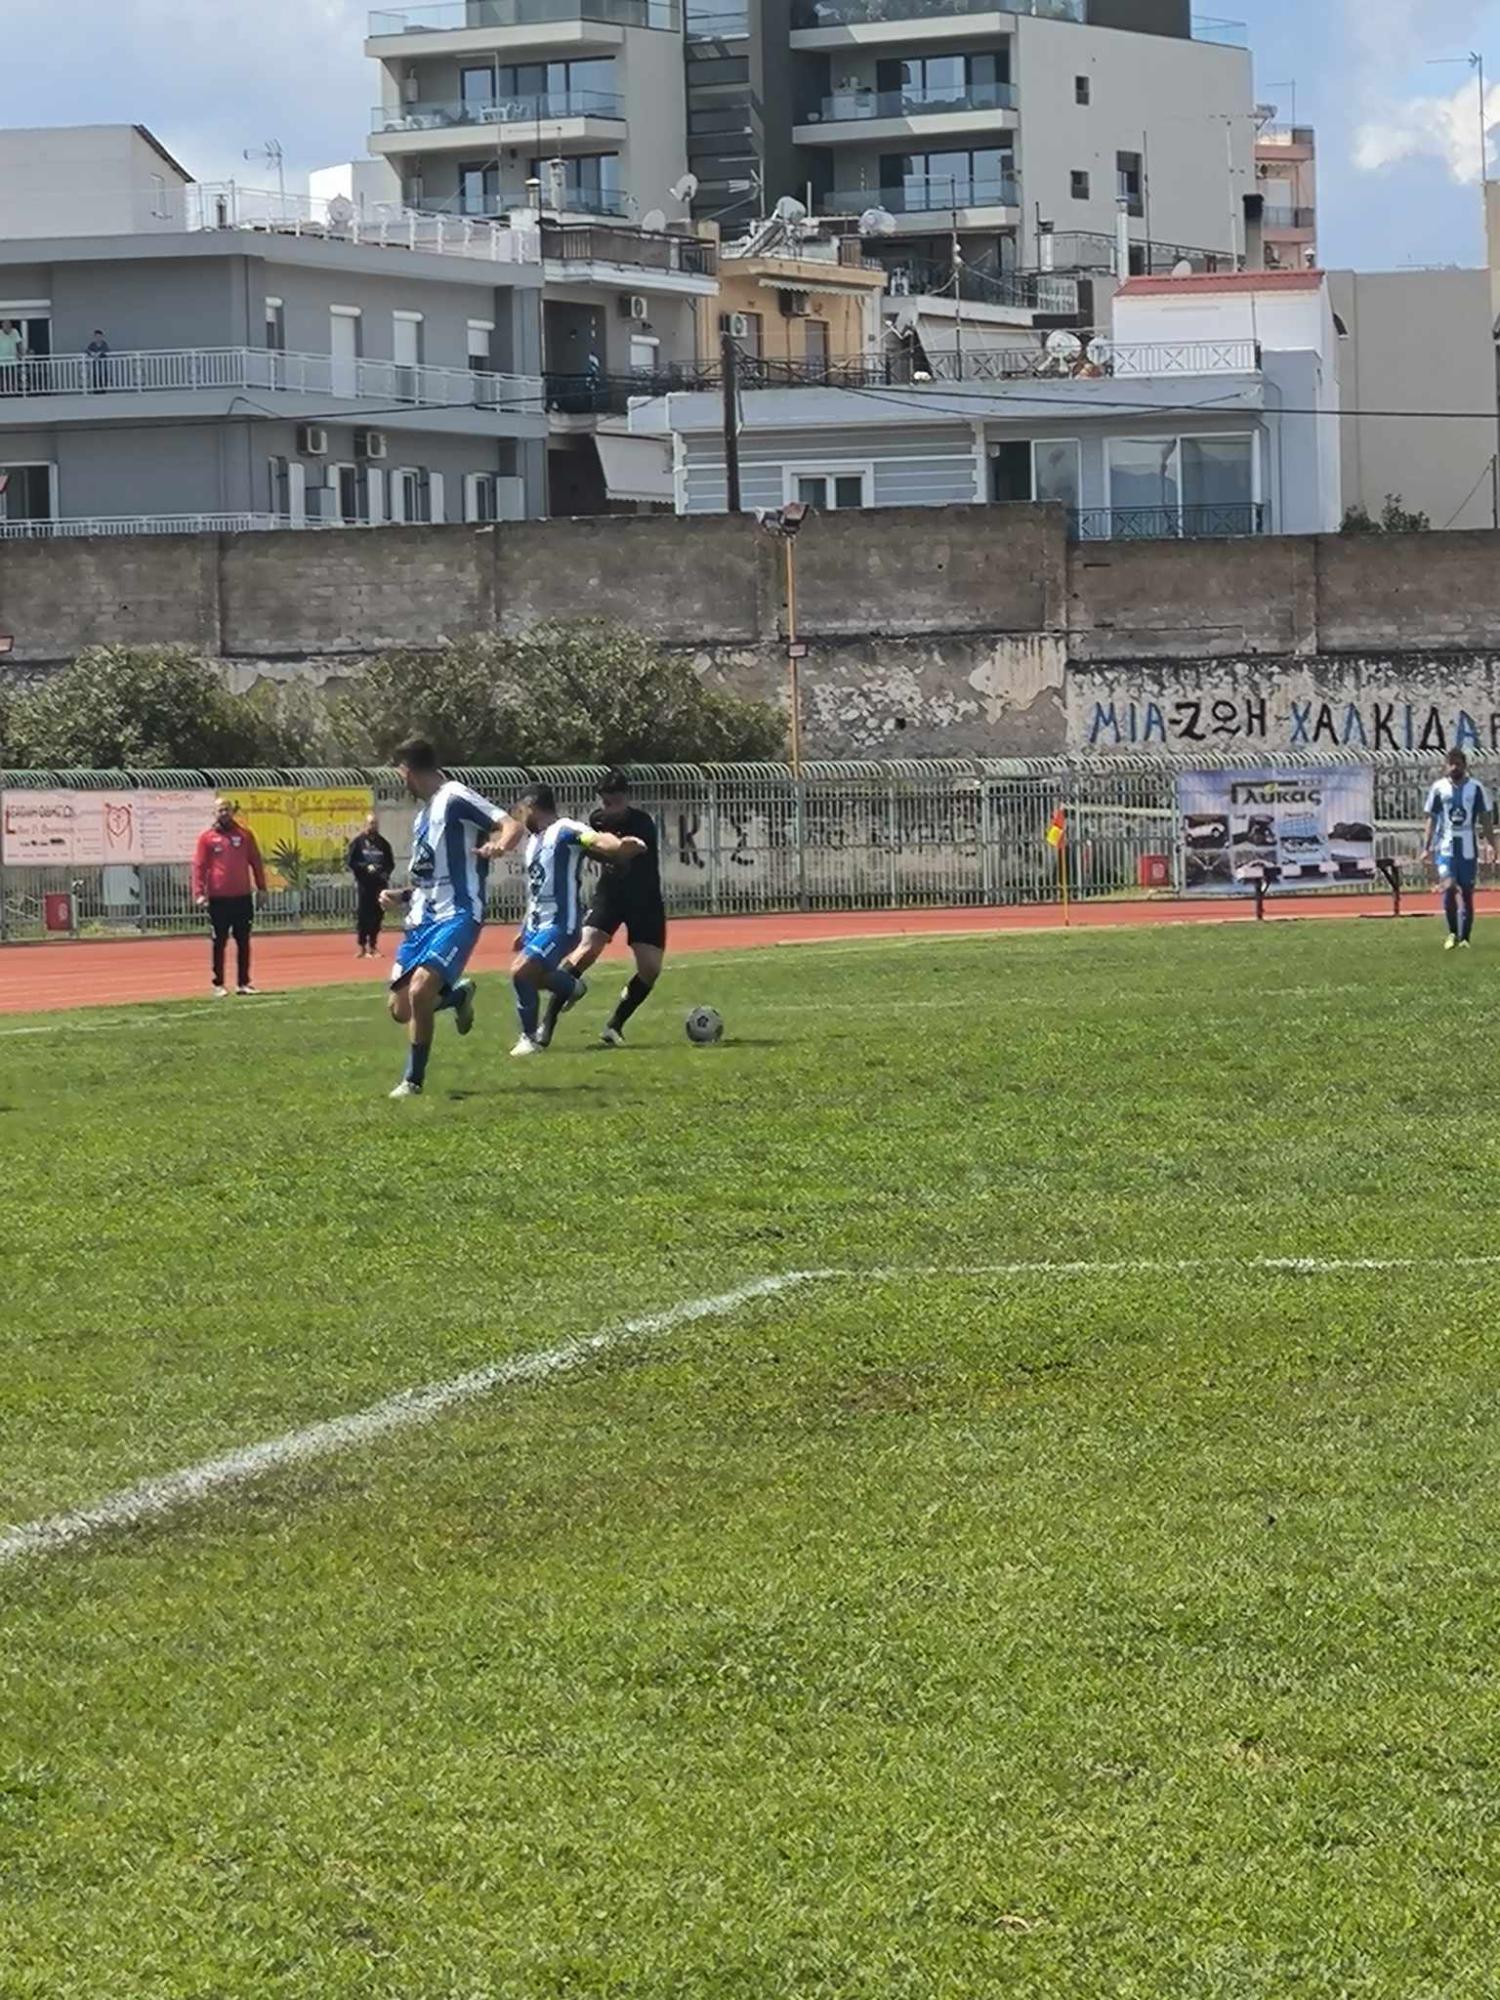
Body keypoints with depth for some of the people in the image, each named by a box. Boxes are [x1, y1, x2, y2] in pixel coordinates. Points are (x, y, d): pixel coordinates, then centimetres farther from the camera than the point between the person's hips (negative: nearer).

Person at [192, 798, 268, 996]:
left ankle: (243, 983, 12)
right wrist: (199, 893, -10)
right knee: (219, 943, 1)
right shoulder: (207, 837, 1)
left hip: (243, 897, 2)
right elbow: (199, 866, -2)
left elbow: (255, 861, 12)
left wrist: (261, 887, 7)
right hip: (218, 898, -2)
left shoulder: (244, 834, 8)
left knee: (243, 942, 6)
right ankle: (218, 984, 6)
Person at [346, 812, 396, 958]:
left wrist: (386, 873, -6)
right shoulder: (358, 842, 1)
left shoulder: (383, 843, 11)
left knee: (377, 916, 3)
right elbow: (351, 862, -3)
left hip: (379, 885, 3)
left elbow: (390, 863, 14)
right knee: (363, 916, -5)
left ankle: (373, 946, 11)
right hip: (364, 884, -3)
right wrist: (366, 867, -17)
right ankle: (362, 946, 1)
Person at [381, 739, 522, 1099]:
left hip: (457, 915, -9)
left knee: (420, 990, -24)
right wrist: (401, 896, 17)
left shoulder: (455, 799, -7)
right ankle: (458, 995, 33)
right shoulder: (424, 814, 21)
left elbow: (512, 825, -19)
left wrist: (500, 844, -41)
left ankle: (414, 1080, -10)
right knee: (401, 1009, 4)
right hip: (423, 917, 9)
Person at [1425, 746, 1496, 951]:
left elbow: (1486, 818, 5)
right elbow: (1432, 818, 8)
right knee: (1449, 887, -16)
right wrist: (1428, 847, 3)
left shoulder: (1476, 788, 2)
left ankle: (1464, 938, 10)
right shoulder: (1439, 788, 4)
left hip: (1468, 848, 1)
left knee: (1466, 892, 2)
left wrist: (1490, 844, -5)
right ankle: (1452, 932, 1)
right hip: (1446, 847, -1)